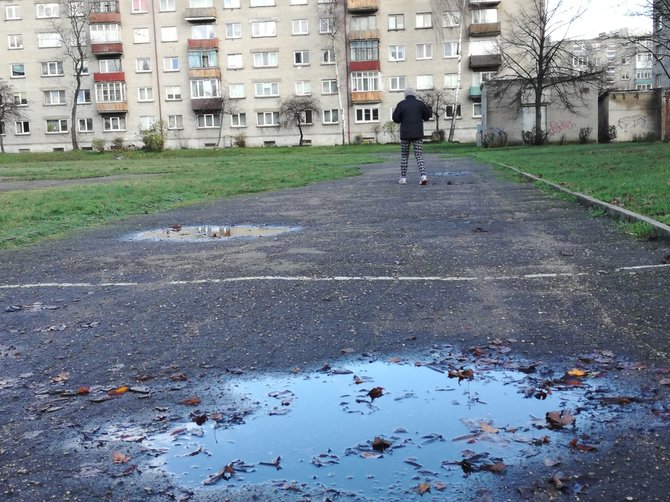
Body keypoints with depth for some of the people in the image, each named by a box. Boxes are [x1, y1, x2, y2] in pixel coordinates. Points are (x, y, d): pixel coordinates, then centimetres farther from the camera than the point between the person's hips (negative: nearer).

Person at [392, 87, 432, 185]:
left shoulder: (401, 104, -1)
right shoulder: (420, 103, 2)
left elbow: (395, 119, -4)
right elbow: (427, 116, 6)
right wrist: (430, 109, 26)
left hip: (405, 134, -1)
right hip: (418, 134, 1)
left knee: (404, 156, 13)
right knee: (419, 156, 1)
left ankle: (403, 178, 13)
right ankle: (423, 176, -18)